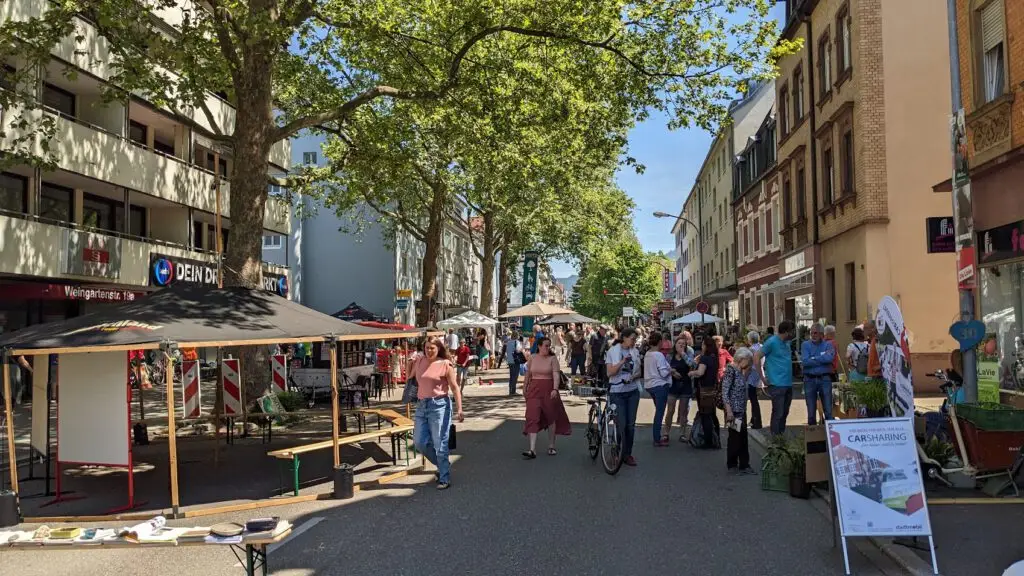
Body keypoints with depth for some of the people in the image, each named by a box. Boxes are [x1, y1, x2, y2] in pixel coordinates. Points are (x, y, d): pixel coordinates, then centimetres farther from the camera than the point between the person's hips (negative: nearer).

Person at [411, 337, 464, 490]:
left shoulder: (444, 364, -6)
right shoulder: (419, 361, 8)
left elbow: (455, 388, -6)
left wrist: (459, 409, -13)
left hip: (439, 405, -6)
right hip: (422, 405, 6)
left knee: (440, 444, -3)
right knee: (419, 442, 7)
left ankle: (445, 479, 8)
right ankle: (442, 465, 28)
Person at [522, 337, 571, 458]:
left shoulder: (552, 358, -3)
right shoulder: (532, 358, 5)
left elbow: (556, 374, -14)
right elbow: (528, 375, 15)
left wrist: (555, 389, -26)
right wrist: (524, 388, 18)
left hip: (548, 390, -1)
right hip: (534, 390, 1)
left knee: (551, 417, 9)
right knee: (532, 418, -8)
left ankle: (551, 447, 25)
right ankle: (532, 450, -11)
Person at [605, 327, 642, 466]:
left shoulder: (635, 352, 7)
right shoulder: (612, 351, -5)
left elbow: (638, 372, 11)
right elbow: (610, 372, -11)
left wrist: (633, 377, -11)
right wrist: (622, 361, -23)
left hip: (632, 391, 4)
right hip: (617, 392, -4)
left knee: (630, 424, 4)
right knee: (621, 424, -7)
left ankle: (627, 454, 15)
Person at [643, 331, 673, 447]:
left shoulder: (647, 354, 6)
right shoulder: (659, 355, -18)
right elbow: (664, 373, -20)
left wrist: (668, 369, 15)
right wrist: (670, 370, 0)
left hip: (649, 385, 8)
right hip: (660, 385, -8)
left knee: (658, 411, 20)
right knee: (659, 412, -1)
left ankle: (658, 436, 28)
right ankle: (657, 440, 3)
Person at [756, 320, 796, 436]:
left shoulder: (786, 343, 13)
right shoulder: (772, 342, -11)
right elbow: (756, 358, -14)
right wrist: (763, 378, -14)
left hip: (788, 384, 8)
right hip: (777, 384, -8)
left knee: (784, 413, 14)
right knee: (778, 413, -5)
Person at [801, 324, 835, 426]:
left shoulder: (828, 345, 5)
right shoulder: (805, 345, 5)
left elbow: (830, 358, -16)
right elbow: (805, 361, -10)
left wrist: (813, 359, -9)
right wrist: (822, 359, -9)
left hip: (824, 379, -1)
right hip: (809, 379, 1)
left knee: (828, 410, 1)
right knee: (811, 410, 8)